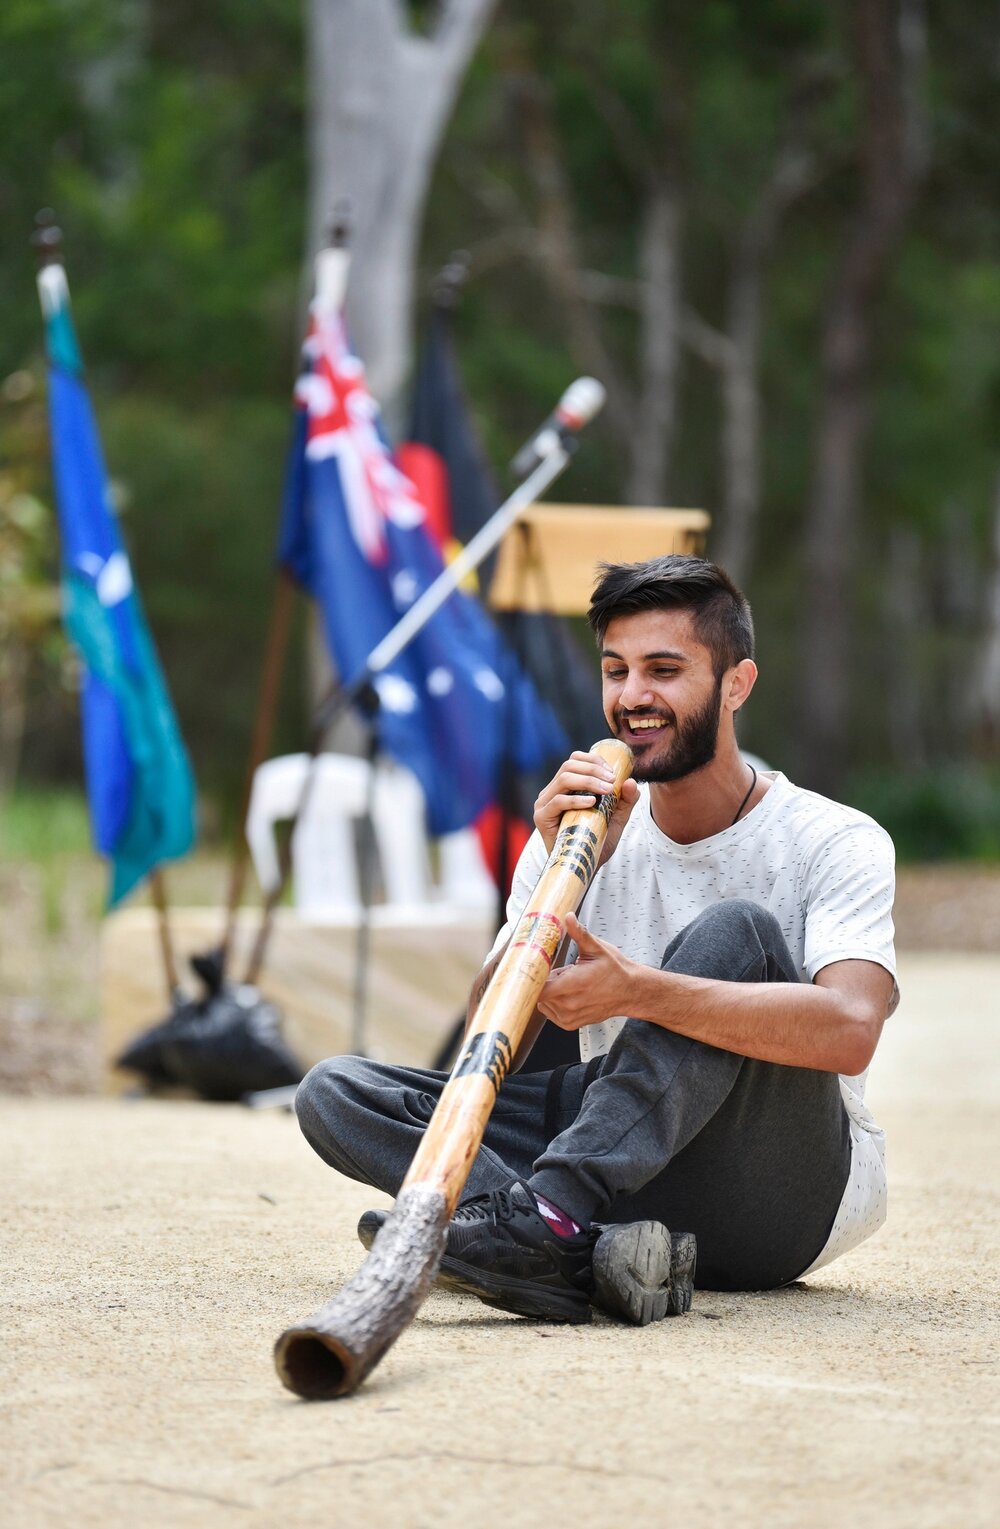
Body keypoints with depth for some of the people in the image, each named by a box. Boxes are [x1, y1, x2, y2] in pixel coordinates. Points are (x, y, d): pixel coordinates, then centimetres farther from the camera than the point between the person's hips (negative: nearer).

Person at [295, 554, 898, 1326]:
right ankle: (591, 1255, -36)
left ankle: (547, 1213, -41)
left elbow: (850, 1030, -27)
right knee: (336, 1090, -12)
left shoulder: (837, 843, -6)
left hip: (788, 1197, -4)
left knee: (734, 932, -29)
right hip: (630, 1172, 4)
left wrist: (637, 989, -38)